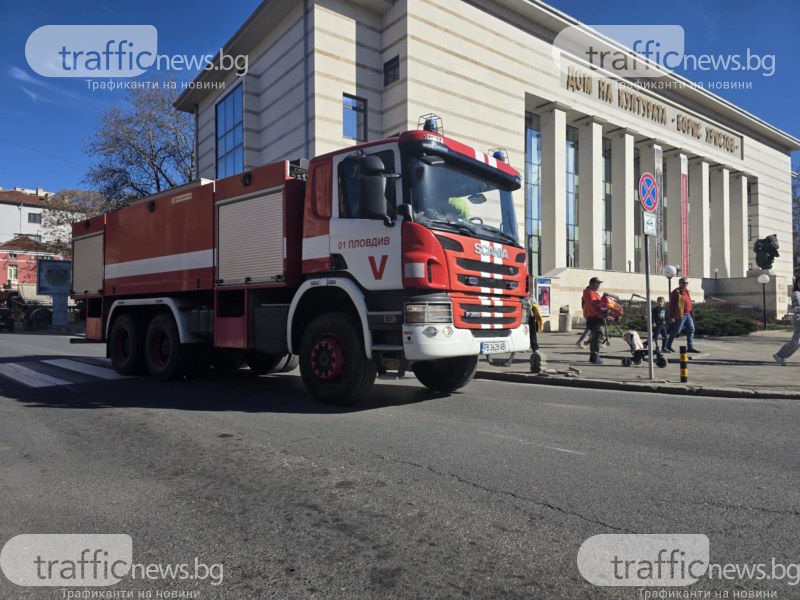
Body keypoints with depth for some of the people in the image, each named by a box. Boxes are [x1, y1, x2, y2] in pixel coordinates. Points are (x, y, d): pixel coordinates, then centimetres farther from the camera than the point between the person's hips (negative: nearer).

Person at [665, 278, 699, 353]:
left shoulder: (687, 291, 17)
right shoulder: (676, 292, -9)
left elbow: (689, 303, 22)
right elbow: (672, 305, -13)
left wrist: (691, 313, 19)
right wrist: (672, 316, -17)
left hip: (688, 315, 8)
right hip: (680, 315, -8)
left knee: (691, 330, 4)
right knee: (676, 331, -3)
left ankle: (690, 347, 7)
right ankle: (668, 346, 9)